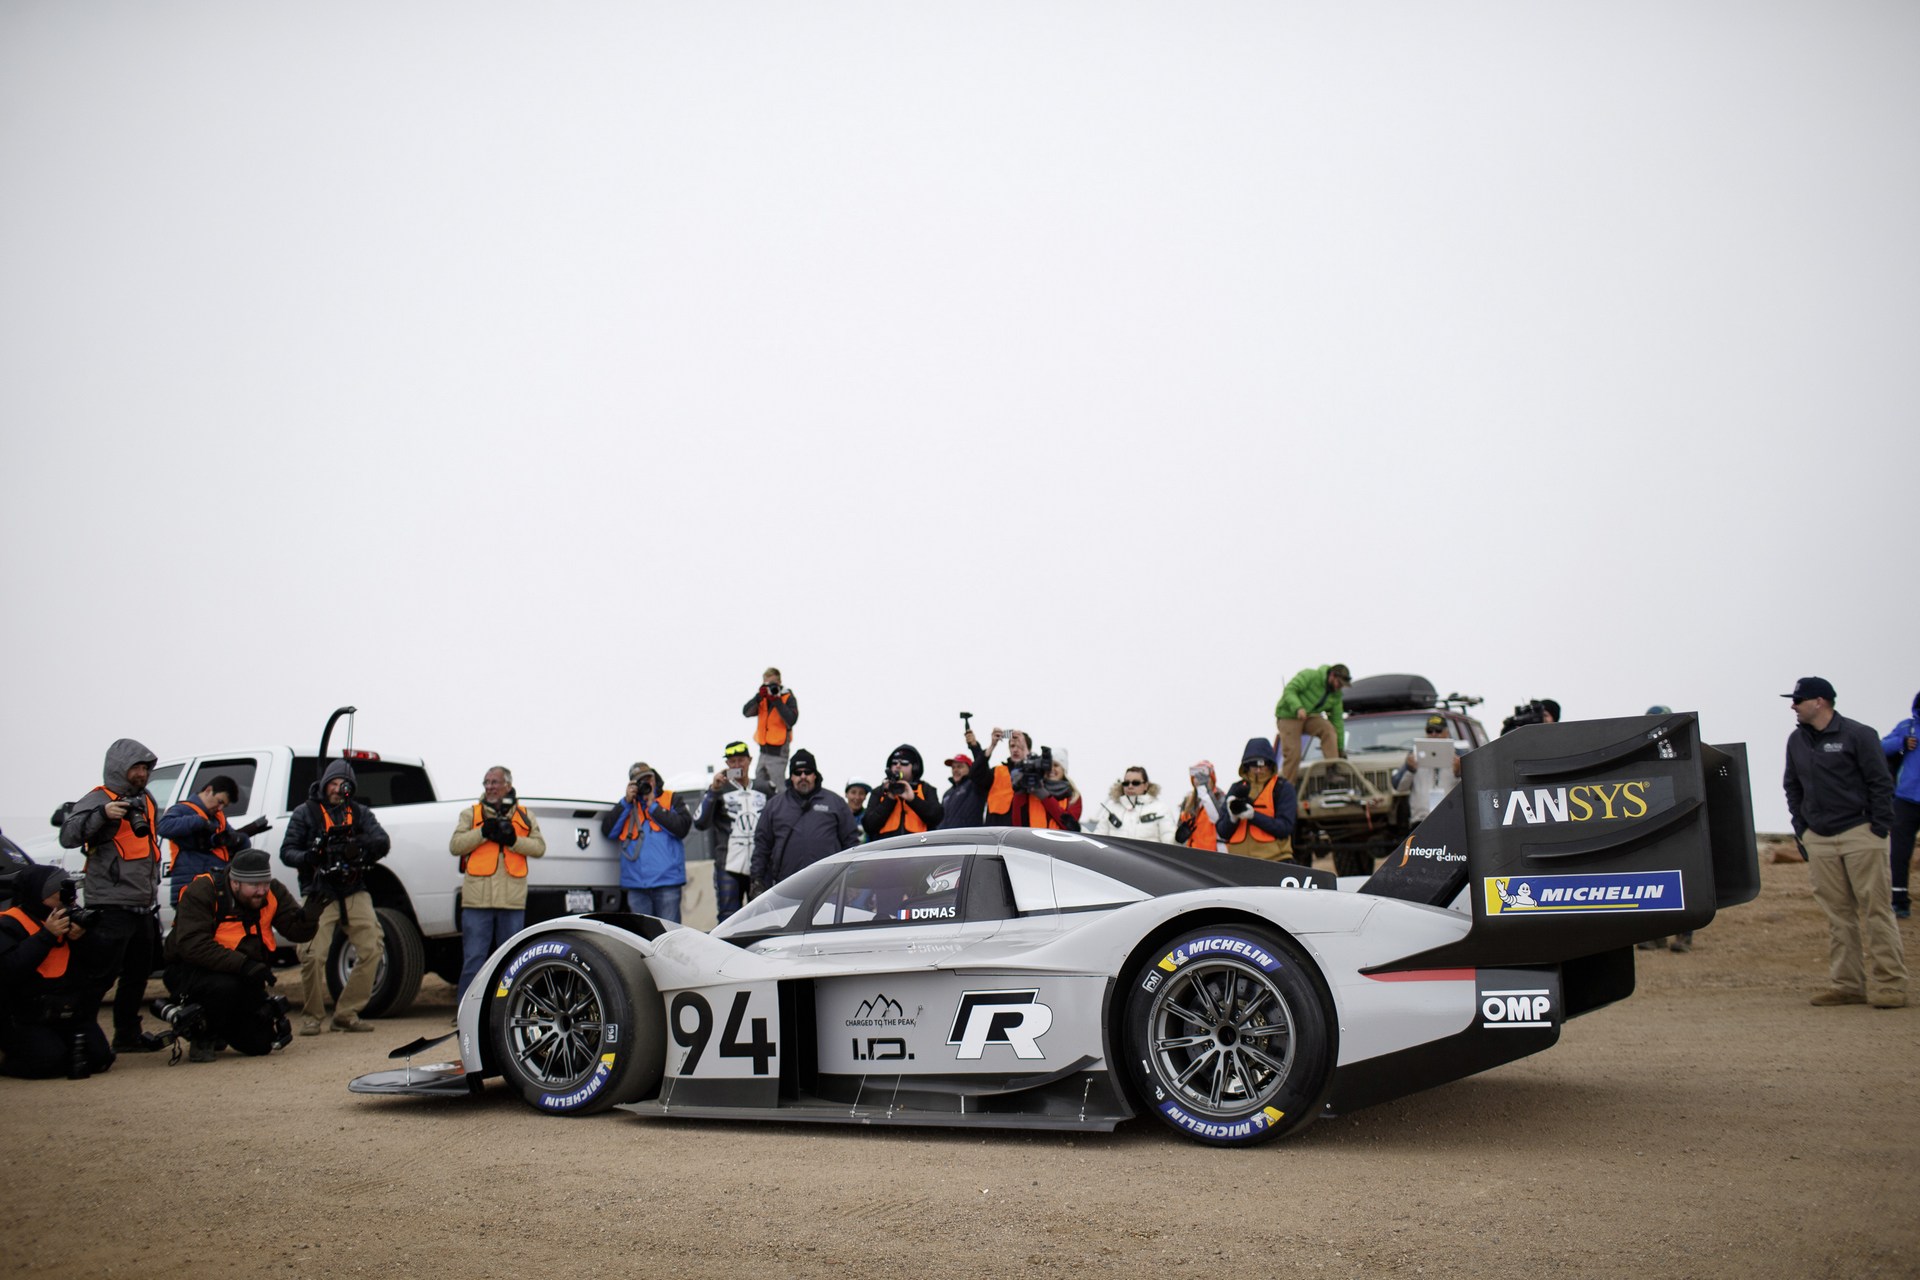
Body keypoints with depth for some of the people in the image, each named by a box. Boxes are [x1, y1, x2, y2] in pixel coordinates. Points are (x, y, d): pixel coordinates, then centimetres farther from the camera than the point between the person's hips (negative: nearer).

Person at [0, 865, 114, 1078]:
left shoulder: (67, 918, 11)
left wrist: (82, 937, -9)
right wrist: (46, 935, -23)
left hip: (72, 1012, 5)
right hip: (26, 1019, -5)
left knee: (99, 1058, -10)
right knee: (50, 1061, -23)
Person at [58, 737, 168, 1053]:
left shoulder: (146, 801, 17)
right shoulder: (99, 799, -8)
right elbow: (67, 836, -23)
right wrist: (102, 814, -36)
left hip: (144, 907, 9)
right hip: (111, 907, -9)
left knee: (138, 974, 15)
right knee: (100, 975, -11)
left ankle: (127, 1035, 26)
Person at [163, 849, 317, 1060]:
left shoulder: (272, 892, -7)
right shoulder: (202, 891, -23)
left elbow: (297, 932, -13)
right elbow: (192, 945, -33)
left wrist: (309, 915, -36)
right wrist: (242, 964, -41)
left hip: (240, 976, 5)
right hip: (190, 970, -5)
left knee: (261, 1043, -1)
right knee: (225, 986, -38)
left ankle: (219, 1030, 32)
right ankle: (201, 1035, -6)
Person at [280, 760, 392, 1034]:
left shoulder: (359, 813, 14)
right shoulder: (305, 813, 8)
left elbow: (383, 841, 1)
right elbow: (286, 851, 3)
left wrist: (363, 844, -21)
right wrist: (306, 858, -19)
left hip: (355, 893, 3)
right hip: (320, 895, -3)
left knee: (372, 949, -7)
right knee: (313, 955, -15)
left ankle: (346, 1014, 5)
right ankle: (311, 1016, 6)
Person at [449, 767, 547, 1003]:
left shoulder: (525, 816, 13)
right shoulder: (471, 813, 10)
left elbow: (539, 847, 3)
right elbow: (455, 846, -1)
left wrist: (513, 840, -13)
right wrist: (483, 832, -13)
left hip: (512, 900, 1)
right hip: (478, 899, -1)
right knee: (473, 959, -1)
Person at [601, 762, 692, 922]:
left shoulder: (671, 800, 11)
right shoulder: (625, 806, 18)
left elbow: (682, 828, -7)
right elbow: (608, 831, 3)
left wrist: (653, 806, -5)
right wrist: (626, 801, -2)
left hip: (666, 881, -3)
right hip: (635, 883, 3)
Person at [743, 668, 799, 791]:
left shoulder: (788, 698, -6)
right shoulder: (762, 698, 9)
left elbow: (791, 720, -21)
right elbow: (746, 712, -5)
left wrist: (776, 700, -22)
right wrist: (759, 696, -17)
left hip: (778, 752, -6)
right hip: (763, 750, 6)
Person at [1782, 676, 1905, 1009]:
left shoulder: (1858, 735, -5)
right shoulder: (1796, 741, 12)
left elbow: (1881, 783, -5)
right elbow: (1792, 788, 20)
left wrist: (1879, 828, -9)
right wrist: (1801, 829, 11)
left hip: (1860, 834, -5)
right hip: (1818, 840, 6)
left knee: (1876, 909, -5)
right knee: (1838, 915, 6)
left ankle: (1888, 985, -3)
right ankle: (1847, 984, 9)